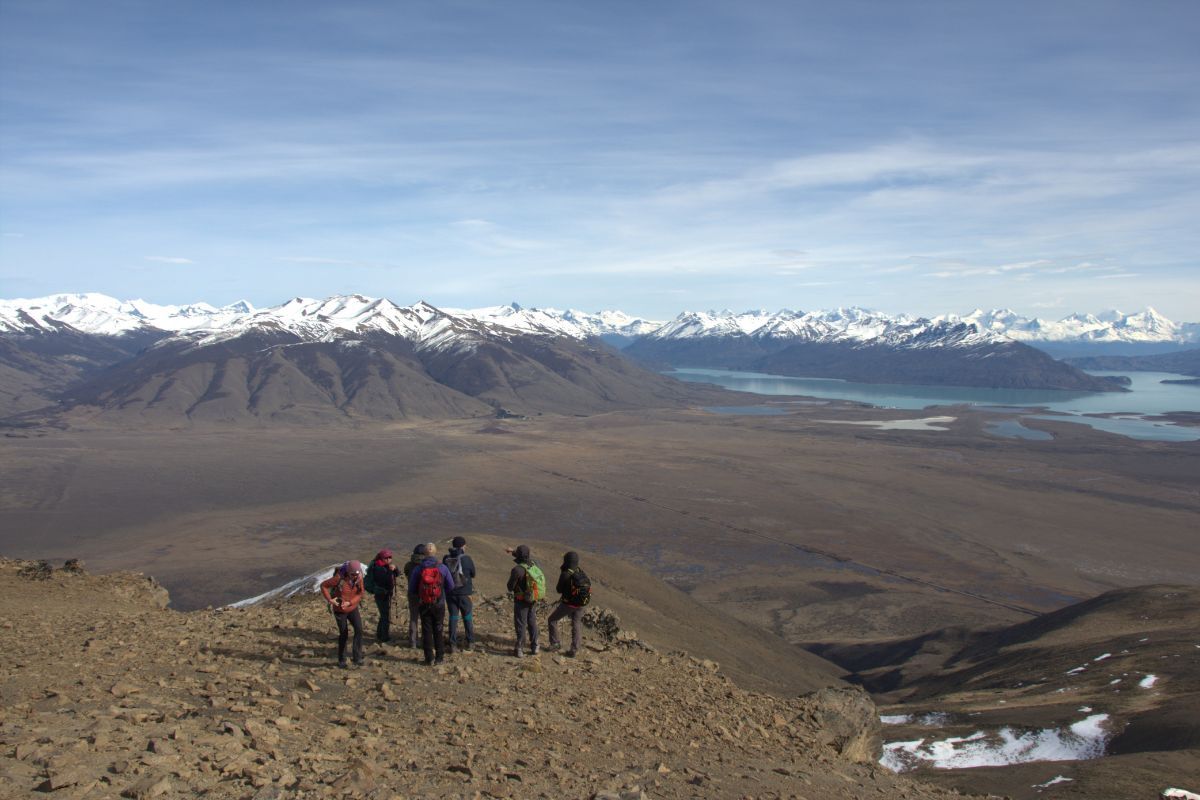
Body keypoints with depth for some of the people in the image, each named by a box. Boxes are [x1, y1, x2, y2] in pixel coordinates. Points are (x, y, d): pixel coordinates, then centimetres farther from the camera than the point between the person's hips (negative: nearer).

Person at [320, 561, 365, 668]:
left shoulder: (359, 578, -15)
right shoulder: (339, 578, -26)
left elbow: (360, 594, -8)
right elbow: (323, 585, -15)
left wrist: (349, 602, -22)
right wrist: (330, 599, -21)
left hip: (353, 609, 3)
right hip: (340, 610, -3)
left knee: (359, 629, -15)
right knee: (344, 634, 6)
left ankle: (357, 657, -6)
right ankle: (341, 660, 25)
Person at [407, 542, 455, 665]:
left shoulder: (418, 570, -6)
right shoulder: (443, 568, -7)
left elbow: (411, 590, 0)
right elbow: (451, 586, 0)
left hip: (424, 605, 0)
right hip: (439, 604, 0)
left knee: (427, 631, 7)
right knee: (438, 631, 12)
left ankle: (429, 659, 8)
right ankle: (440, 657, 16)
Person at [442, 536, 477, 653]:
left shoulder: (446, 559, -5)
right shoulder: (466, 559, -13)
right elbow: (473, 574, -1)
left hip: (450, 592, 2)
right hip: (464, 592, -2)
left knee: (453, 617, 10)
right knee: (467, 617, 14)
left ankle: (452, 644, 7)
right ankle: (469, 642, 24)